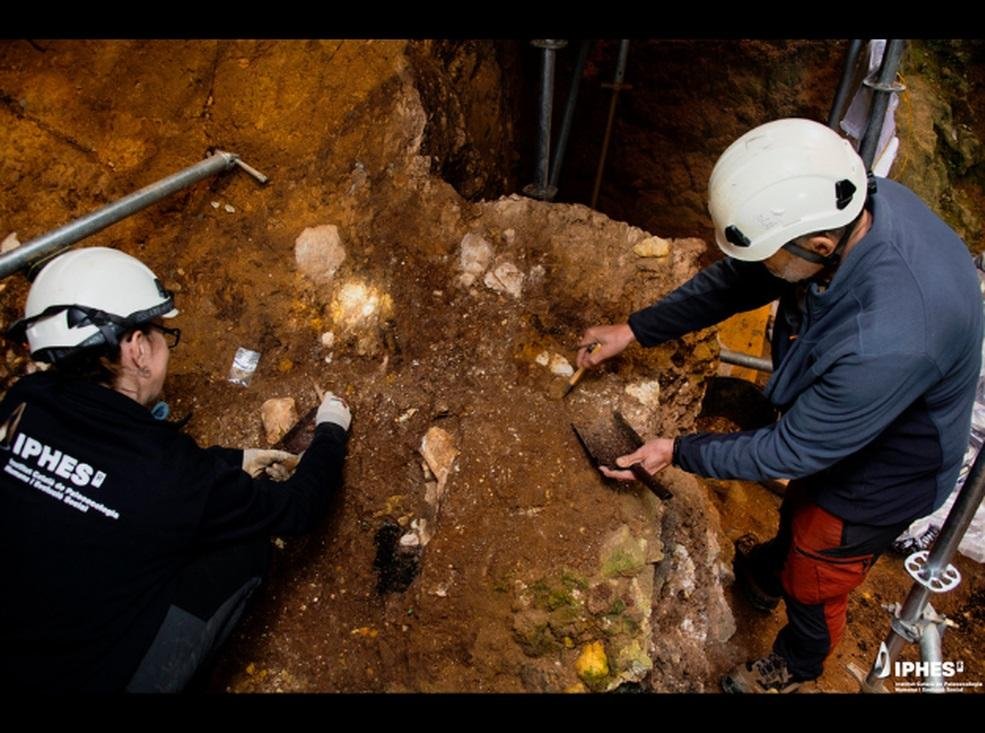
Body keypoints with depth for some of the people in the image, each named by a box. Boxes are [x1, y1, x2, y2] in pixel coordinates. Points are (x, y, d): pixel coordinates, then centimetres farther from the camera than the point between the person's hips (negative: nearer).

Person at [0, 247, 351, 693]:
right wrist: (331, 431, 6)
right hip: (88, 677, -6)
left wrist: (233, 462, 10)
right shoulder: (173, 475, -29)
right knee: (247, 545, -1)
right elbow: (299, 508, -11)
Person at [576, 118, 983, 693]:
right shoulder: (849, 202, -24)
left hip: (876, 476, -6)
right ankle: (767, 575, 68)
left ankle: (798, 665, 56)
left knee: (815, 582, 22)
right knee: (799, 507, 35)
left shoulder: (888, 342, -46)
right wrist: (635, 330, -11)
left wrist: (679, 453, -20)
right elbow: (737, 278, -9)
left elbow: (795, 449, -30)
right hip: (830, 424, 7)